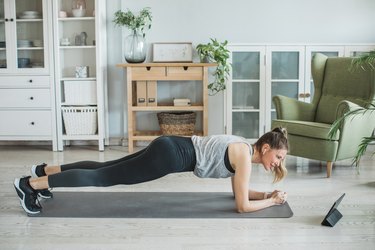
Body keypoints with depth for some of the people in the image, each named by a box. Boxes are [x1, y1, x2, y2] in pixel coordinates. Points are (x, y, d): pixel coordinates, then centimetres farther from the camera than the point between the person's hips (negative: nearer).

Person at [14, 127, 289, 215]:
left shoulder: (244, 149, 13)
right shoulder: (245, 156, -14)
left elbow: (240, 190, 25)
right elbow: (243, 205, -15)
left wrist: (266, 194, 14)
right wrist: (272, 202, -2)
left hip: (169, 148, 8)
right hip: (169, 155, -8)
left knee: (105, 169, 17)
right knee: (103, 177, -5)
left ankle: (47, 170, 27)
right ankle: (30, 184, 0)